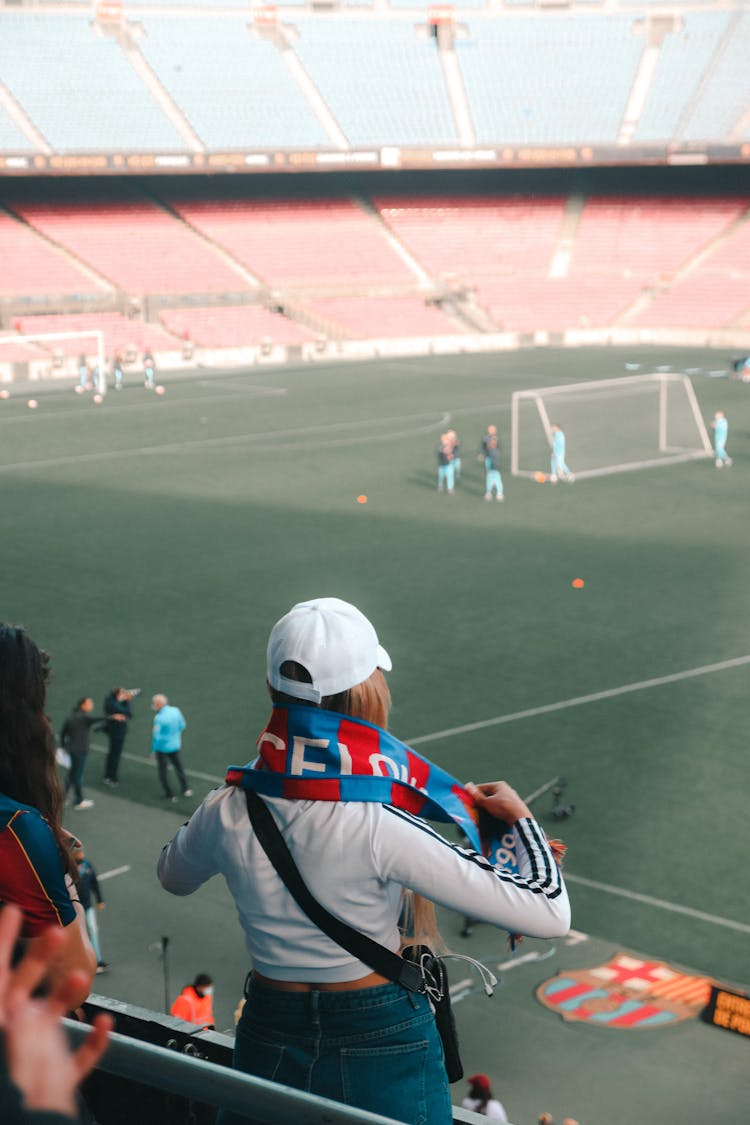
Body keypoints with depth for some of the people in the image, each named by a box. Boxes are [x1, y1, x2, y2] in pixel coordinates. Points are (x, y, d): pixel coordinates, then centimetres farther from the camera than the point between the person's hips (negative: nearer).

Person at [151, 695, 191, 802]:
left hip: (162, 748, -6)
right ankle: (186, 789, 33)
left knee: (162, 771, 13)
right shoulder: (176, 711, -10)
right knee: (178, 767, 25)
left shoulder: (159, 718, -27)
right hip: (175, 745, 6)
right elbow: (182, 725, 4)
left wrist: (153, 749, -9)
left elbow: (156, 736, -23)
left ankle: (169, 795, 19)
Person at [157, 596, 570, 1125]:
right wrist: (520, 817, -9)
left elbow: (173, 876, 11)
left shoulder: (228, 813, -16)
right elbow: (549, 914, -26)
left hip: (267, 1048, 3)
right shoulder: (379, 827, -29)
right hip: (383, 1046, -3)